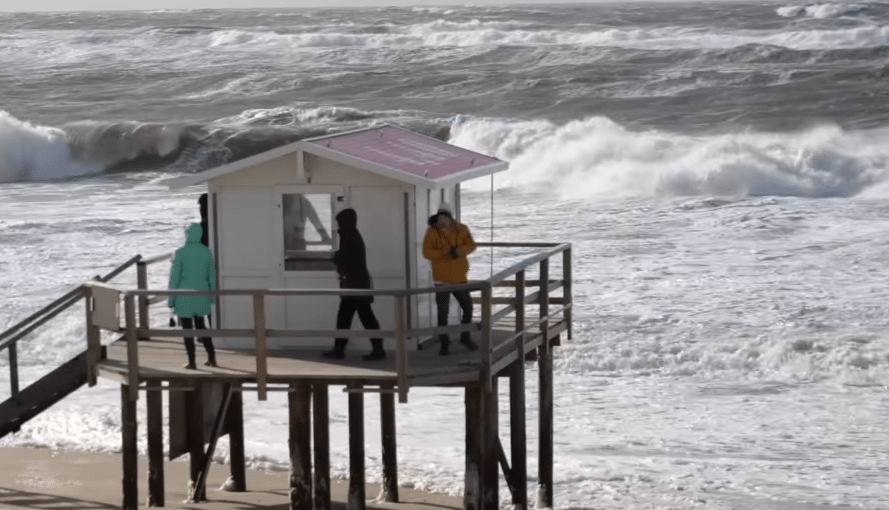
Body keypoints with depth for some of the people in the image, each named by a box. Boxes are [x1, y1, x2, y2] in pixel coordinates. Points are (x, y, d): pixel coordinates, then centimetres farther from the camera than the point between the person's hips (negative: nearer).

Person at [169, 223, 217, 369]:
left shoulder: (180, 253, -13)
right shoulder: (206, 252, -2)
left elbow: (174, 276, -10)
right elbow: (211, 275, 5)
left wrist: (171, 299, -2)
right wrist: (212, 296, 16)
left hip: (184, 296, -4)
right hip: (201, 293, 4)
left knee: (187, 328, 5)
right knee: (200, 325, 19)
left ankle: (191, 361, 6)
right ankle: (211, 357, 17)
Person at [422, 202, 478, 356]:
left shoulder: (461, 229, -4)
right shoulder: (432, 232, -14)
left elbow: (471, 245, -10)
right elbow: (427, 253, -20)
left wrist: (459, 251, -31)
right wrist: (444, 252, -36)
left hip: (459, 277, 3)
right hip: (442, 278, -3)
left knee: (467, 307, 10)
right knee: (443, 312, -5)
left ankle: (465, 338, 31)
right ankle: (444, 344, 11)